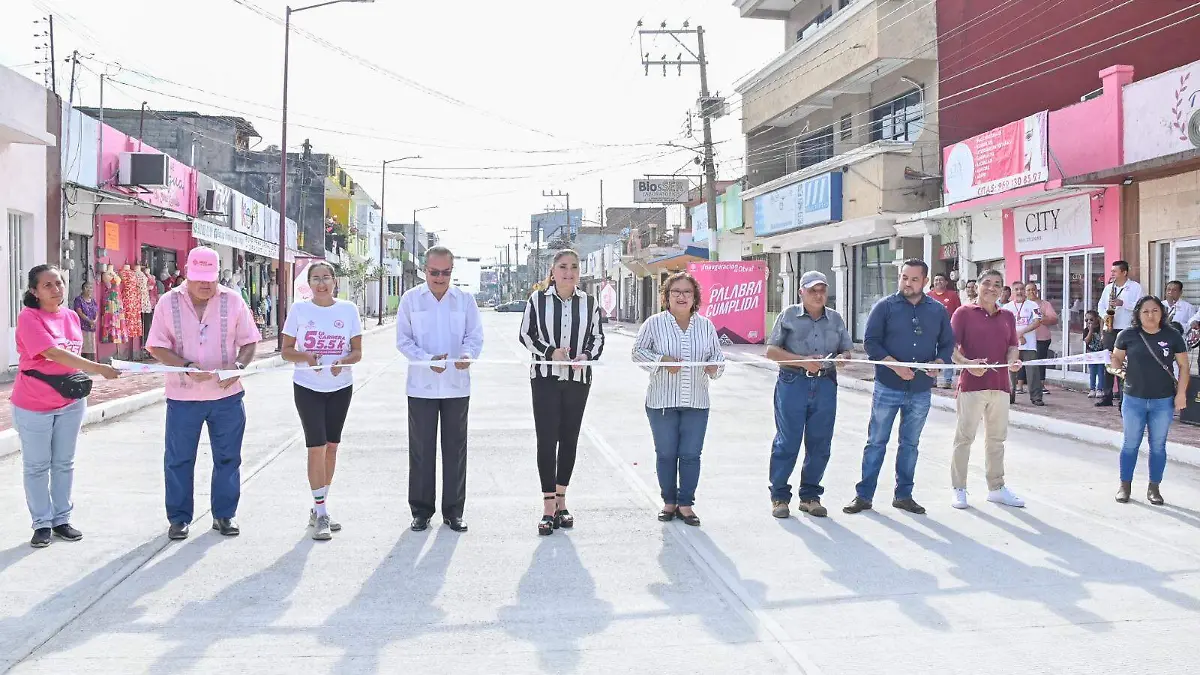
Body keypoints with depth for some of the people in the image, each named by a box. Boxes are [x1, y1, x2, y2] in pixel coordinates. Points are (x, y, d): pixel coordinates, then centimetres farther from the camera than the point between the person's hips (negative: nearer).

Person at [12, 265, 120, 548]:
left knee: (64, 463, 12)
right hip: (34, 406, -5)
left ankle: (62, 519, 22)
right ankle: (42, 524, 15)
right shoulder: (29, 318, -16)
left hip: (70, 403, 5)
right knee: (37, 466, 6)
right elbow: (54, 354, -27)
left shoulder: (71, 317, 4)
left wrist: (82, 378, 4)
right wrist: (98, 369, -33)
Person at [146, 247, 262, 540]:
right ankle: (179, 518, 20)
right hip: (183, 396, -1)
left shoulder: (233, 301, 1)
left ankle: (224, 514, 22)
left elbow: (249, 342, 5)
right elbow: (157, 347, -3)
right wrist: (187, 367, -19)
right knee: (179, 459, 7)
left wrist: (238, 366, -15)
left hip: (227, 394, 1)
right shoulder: (169, 302, -1)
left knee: (227, 457, 8)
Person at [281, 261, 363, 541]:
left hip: (340, 387, 2)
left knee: (331, 447, 9)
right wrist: (306, 356, -21)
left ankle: (319, 509, 23)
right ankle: (320, 513, 0)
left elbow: (357, 351, 1)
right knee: (317, 447, -8)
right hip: (307, 387, -2)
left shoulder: (348, 309, 0)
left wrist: (342, 362, -20)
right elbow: (286, 350, 0)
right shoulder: (299, 309, -3)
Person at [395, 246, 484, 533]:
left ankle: (453, 510, 17)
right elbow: (403, 340, 0)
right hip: (422, 385, -1)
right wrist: (427, 359, -18)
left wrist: (468, 354, -22)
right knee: (421, 449, 4)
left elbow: (475, 336, 2)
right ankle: (421, 509, 16)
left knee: (455, 448, 6)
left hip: (457, 385, 1)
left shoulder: (465, 299, 5)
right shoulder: (410, 299, 2)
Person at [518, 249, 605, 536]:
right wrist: (550, 352, -14)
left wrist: (586, 355, -11)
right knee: (546, 440, -7)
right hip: (545, 378, -2)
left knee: (569, 440, 9)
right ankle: (549, 508, -3)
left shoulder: (589, 303, 4)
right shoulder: (538, 300, -1)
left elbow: (598, 337, 10)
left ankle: (561, 501, 22)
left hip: (578, 379, 3)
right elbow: (525, 335, 2)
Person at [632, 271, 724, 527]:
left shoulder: (706, 325, 8)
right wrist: (661, 360, -14)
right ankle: (669, 502, 20)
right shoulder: (654, 323, 0)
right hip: (662, 400, -2)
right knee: (666, 454, 5)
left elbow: (718, 354, 12)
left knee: (691, 455, 2)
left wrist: (715, 366, -10)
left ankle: (686, 503, 14)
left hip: (696, 402, 2)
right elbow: (639, 352, 1)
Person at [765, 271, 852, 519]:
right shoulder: (789, 315, 3)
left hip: (825, 385, 4)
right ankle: (779, 496, 9)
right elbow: (771, 350, -2)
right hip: (793, 383, -4)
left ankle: (810, 495, 20)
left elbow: (847, 351, 18)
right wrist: (803, 361, -13)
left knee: (820, 443, 6)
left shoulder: (836, 319, 14)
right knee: (787, 442, -2)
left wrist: (841, 357, -7)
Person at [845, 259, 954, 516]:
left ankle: (903, 495, 24)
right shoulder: (885, 307, -3)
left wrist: (939, 363, -9)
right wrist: (895, 365, -19)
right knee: (876, 442, 2)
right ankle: (863, 495, 9)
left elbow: (947, 344, 13)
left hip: (921, 391, 3)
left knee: (910, 444, 13)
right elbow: (870, 341, -7)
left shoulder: (938, 311, 7)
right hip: (888, 388, -3)